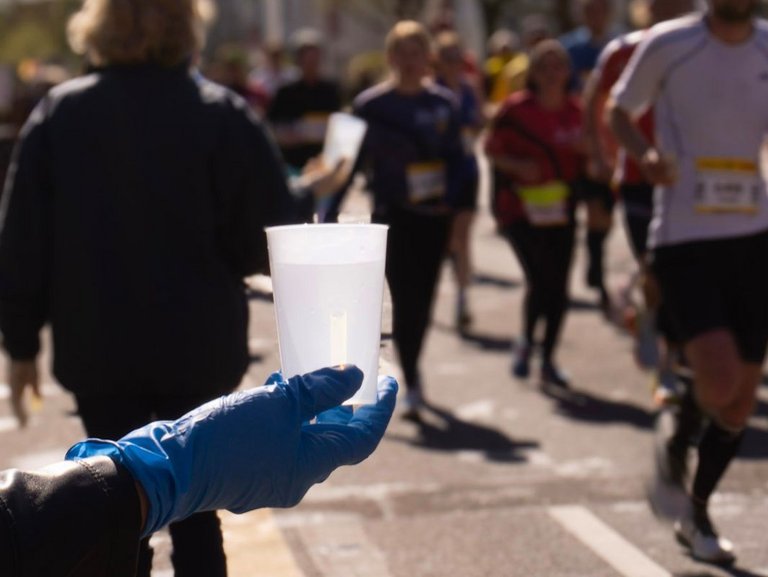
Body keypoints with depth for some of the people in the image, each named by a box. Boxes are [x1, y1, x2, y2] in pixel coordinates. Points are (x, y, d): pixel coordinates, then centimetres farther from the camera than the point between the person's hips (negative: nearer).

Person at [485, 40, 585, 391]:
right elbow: (492, 151, -1)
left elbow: (585, 161, 15)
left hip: (560, 208, 4)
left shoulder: (575, 112, 5)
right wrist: (518, 165, -18)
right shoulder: (516, 109, -7)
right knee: (541, 279, -14)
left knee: (558, 286, 4)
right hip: (521, 207, -4)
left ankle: (548, 361, 19)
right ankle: (526, 342, 14)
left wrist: (584, 148, -8)